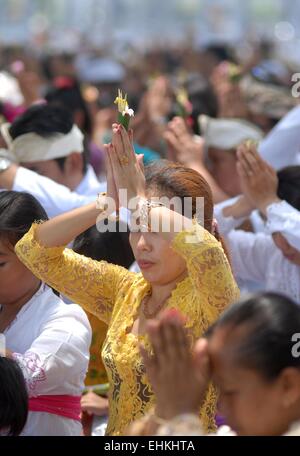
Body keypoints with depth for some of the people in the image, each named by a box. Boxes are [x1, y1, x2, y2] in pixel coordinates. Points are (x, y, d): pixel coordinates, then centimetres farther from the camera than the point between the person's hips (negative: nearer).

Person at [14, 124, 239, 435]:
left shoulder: (205, 301, -10)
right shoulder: (125, 291, 7)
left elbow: (204, 248, -31)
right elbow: (35, 249, 7)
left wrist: (140, 201, -16)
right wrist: (108, 203, -4)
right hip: (116, 433, 5)